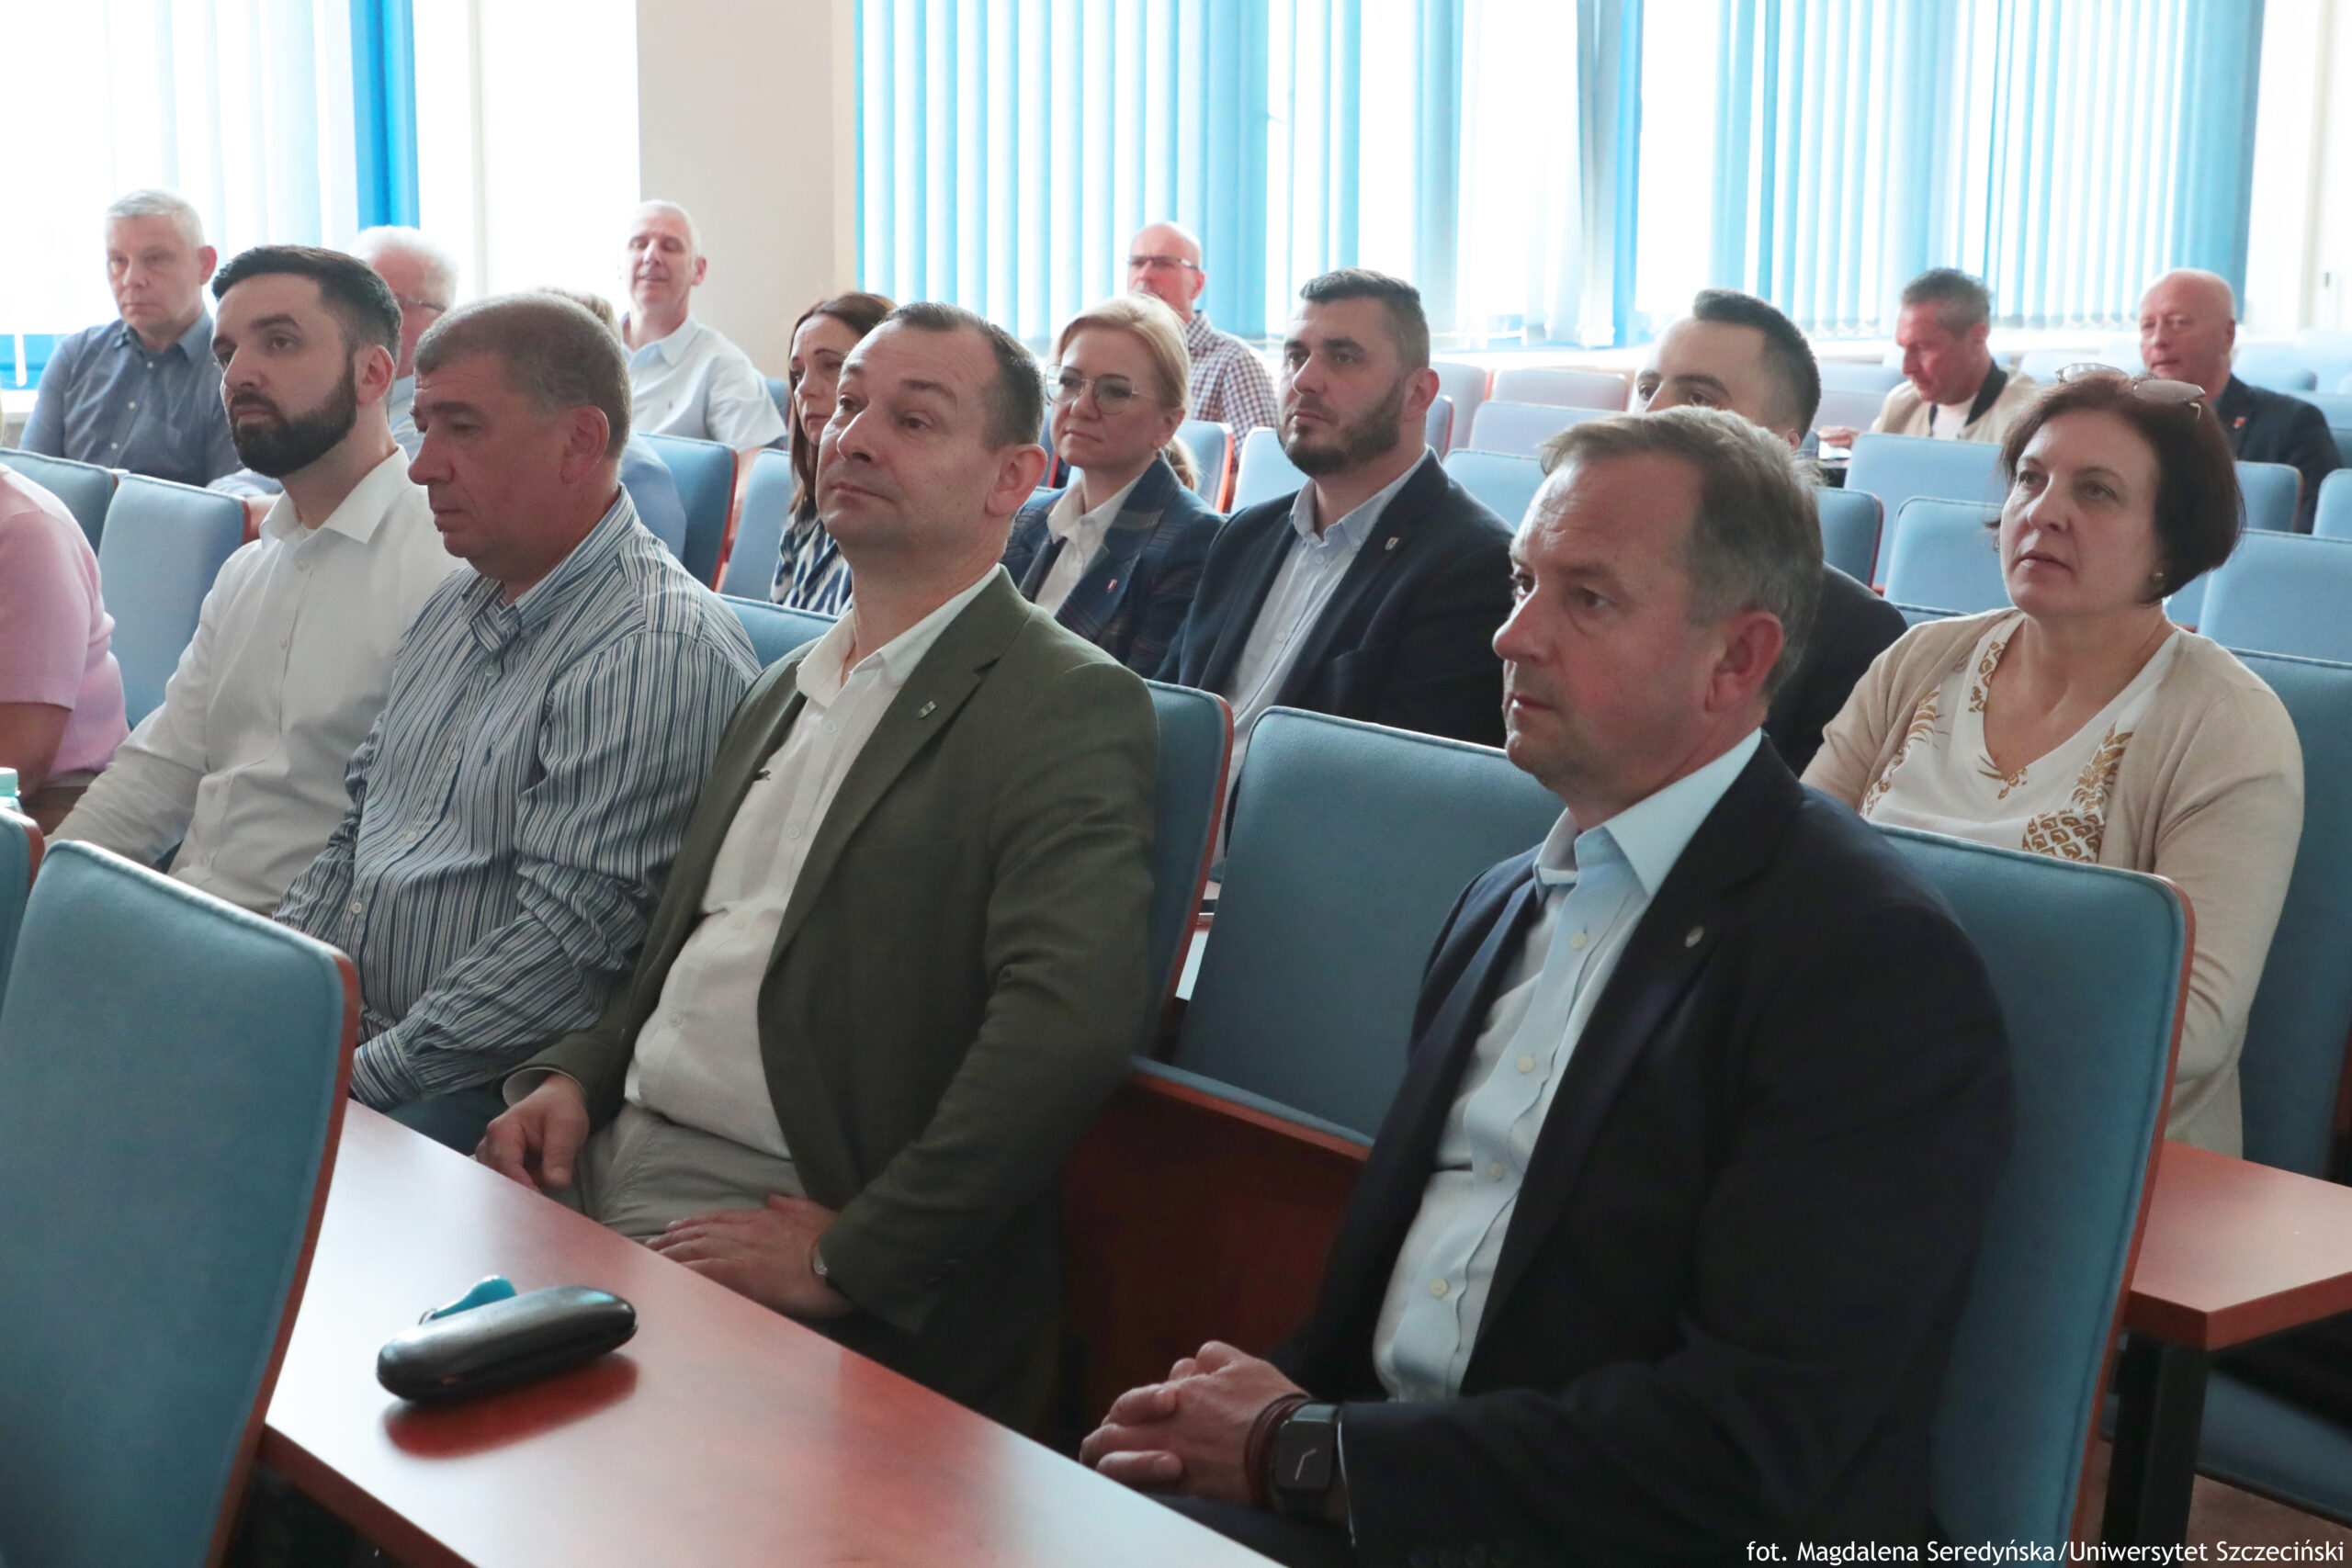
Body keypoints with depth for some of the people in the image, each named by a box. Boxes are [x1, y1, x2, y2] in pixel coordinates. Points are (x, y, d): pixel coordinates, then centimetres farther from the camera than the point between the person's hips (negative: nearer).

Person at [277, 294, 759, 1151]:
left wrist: (360, 1080, -19)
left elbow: (567, 937, -20)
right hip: (338, 1036, 8)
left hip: (492, 1093, -8)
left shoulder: (662, 653, -16)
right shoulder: (457, 606, 15)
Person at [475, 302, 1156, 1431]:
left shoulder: (1071, 711, -9)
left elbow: (1067, 1023, -22)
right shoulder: (788, 688, 19)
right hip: (609, 1153, 7)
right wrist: (576, 1076, 5)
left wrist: (852, 1257, -22)